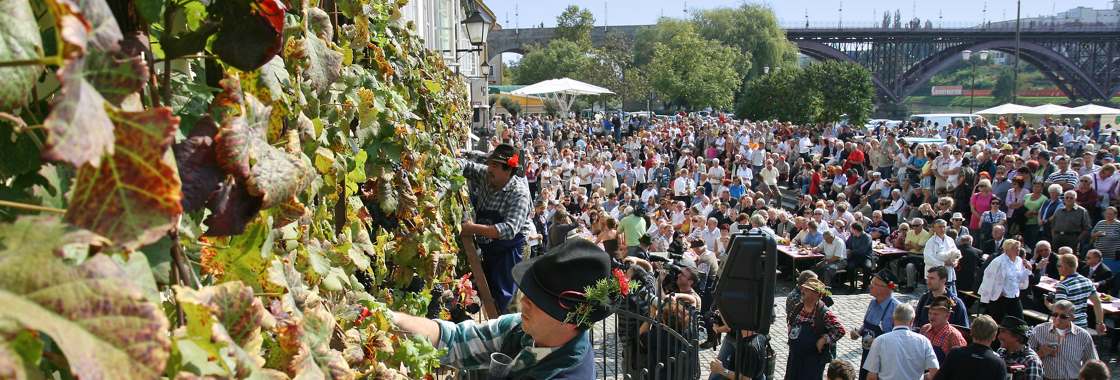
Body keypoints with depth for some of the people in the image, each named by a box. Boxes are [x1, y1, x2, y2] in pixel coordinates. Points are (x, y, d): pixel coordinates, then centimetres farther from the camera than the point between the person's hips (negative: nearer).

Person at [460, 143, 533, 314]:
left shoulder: (519, 193, -25)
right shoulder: (485, 175, -7)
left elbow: (510, 229, -35)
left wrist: (474, 229, -41)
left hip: (508, 249, -6)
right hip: (484, 246, 6)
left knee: (500, 296, -4)